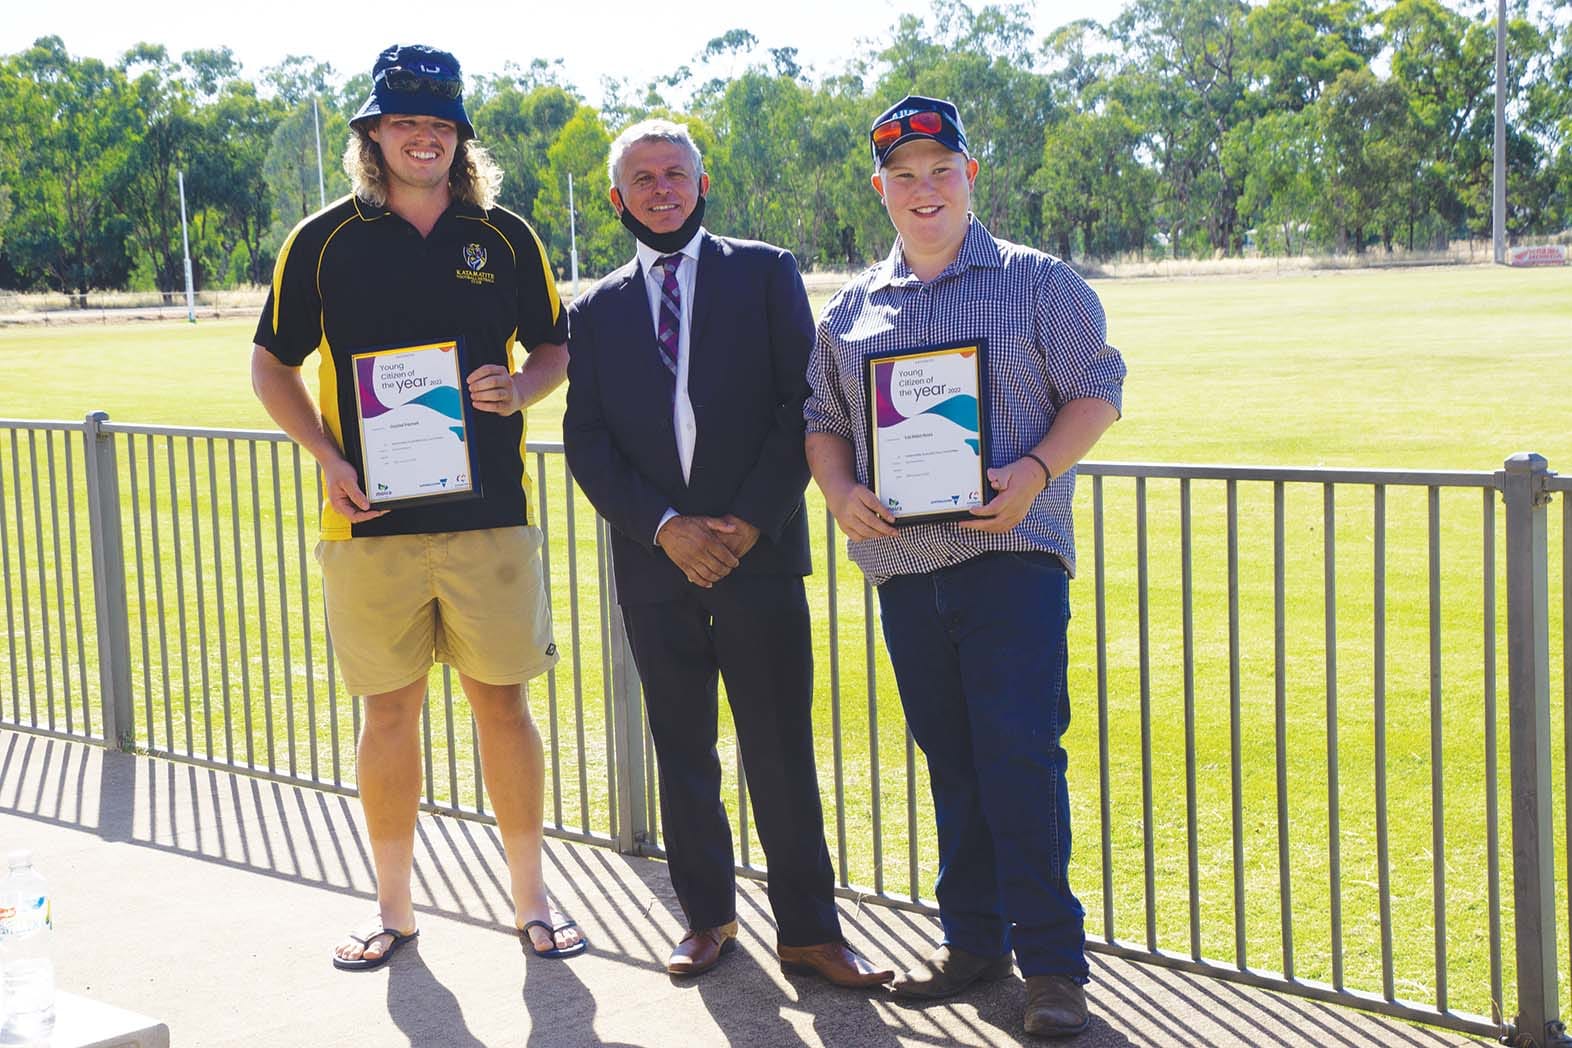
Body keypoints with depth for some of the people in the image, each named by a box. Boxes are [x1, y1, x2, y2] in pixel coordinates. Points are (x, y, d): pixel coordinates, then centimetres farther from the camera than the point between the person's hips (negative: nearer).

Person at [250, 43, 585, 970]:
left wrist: (520, 388, -9)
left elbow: (555, 347, 14)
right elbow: (273, 363, 9)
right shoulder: (325, 241, 3)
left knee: (502, 702, 4)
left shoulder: (504, 237, 5)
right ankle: (395, 909, 20)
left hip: (490, 512, 0)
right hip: (372, 520, 0)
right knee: (390, 712, 7)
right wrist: (329, 458, -5)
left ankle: (532, 899, 17)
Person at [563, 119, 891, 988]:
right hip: (655, 561, 2)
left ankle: (808, 929, 9)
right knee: (683, 755, 9)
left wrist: (749, 522, -10)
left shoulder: (764, 273, 6)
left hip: (759, 552, -2)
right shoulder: (594, 313, 11)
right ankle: (707, 916, 23)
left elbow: (803, 403, -1)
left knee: (781, 752, -1)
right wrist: (665, 526, -10)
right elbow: (586, 443, 4)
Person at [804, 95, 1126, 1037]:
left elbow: (1096, 391, 0)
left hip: (1013, 553, -4)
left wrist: (1036, 472, -15)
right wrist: (840, 492, -2)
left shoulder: (1038, 281, 3)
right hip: (904, 562, 4)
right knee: (950, 761, 11)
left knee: (1020, 754, -10)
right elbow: (824, 419, 18)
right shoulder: (852, 310, 14)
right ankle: (974, 941, 22)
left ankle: (1052, 961, -2)